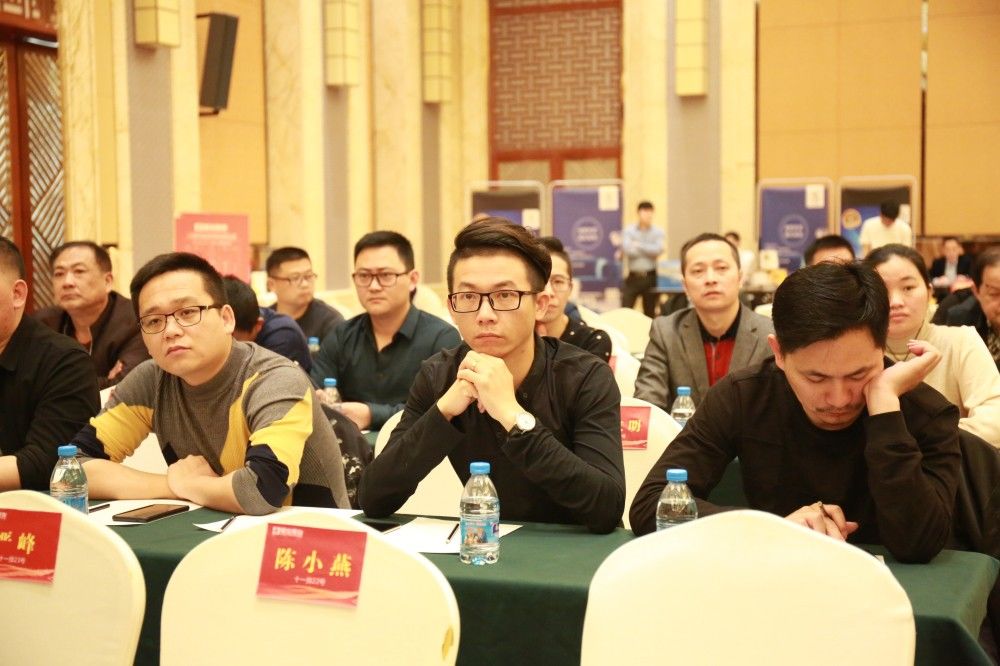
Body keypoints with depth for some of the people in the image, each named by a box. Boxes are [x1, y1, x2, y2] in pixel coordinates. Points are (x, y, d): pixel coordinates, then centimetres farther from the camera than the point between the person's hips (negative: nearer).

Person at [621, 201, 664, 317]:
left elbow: (658, 250, -11)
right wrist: (649, 250, -8)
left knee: (650, 311, 8)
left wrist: (639, 245, -7)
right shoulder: (629, 230, 2)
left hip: (650, 276, 1)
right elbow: (627, 249, -12)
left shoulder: (658, 232, 4)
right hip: (633, 276, -1)